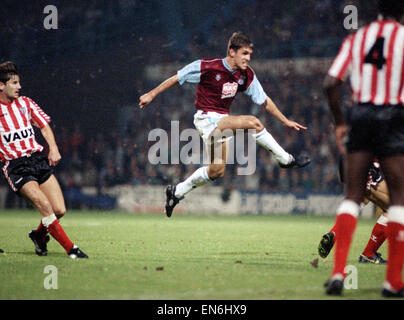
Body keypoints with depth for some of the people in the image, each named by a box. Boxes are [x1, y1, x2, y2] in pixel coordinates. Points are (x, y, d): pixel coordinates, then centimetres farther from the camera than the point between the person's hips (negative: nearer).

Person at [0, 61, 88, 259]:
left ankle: (39, 235, 25)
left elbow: (44, 126, 17)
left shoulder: (25, 103, 13)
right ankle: (71, 249, -17)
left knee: (59, 210, -5)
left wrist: (53, 149, 3)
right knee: (45, 206, -23)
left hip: (38, 159, 5)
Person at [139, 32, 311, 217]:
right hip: (206, 117, -7)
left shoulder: (246, 75, 0)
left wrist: (285, 121, 6)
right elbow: (177, 78, -5)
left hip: (222, 120, 7)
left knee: (217, 170, 8)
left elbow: (264, 101, 9)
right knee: (253, 123, -24)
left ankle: (176, 192, 24)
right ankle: (285, 159, -12)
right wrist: (152, 94, -2)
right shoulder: (208, 67, -15)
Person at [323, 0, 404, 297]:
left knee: (353, 195, 7)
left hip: (360, 116, 4)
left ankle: (338, 272, -7)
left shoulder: (356, 38, 10)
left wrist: (341, 123, 12)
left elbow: (331, 84, 3)